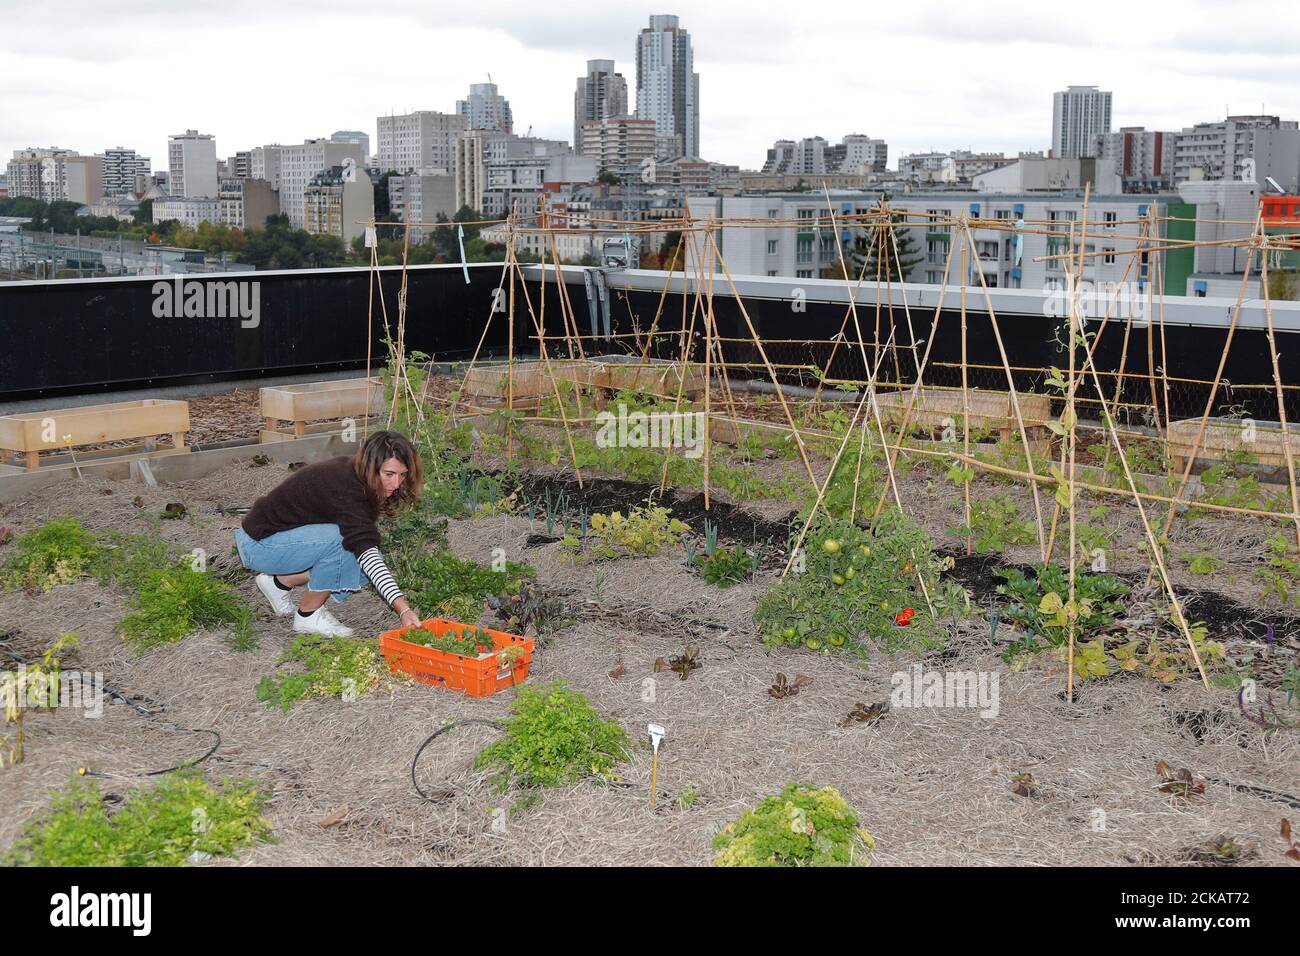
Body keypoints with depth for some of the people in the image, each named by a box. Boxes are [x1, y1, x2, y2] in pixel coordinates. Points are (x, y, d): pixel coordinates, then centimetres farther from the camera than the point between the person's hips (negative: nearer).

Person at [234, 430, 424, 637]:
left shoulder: (351, 472, -3)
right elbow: (365, 549, -40)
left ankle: (281, 581, 10)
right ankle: (308, 616, -11)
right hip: (258, 543, -9)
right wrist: (402, 608, -47)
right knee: (341, 540, -29)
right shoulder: (345, 488, -30)